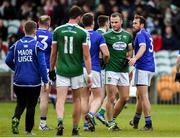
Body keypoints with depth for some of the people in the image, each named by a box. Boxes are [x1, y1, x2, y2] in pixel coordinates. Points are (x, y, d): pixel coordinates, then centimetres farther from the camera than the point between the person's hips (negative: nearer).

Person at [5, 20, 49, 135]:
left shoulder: (17, 44, 3)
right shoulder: (37, 45, -8)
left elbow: (8, 61, 7)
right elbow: (42, 64, -12)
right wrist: (46, 81, -7)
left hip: (19, 81, 3)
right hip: (34, 82, -3)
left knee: (20, 104, 18)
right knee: (31, 106, 7)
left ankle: (16, 118, -11)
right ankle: (28, 131, 9)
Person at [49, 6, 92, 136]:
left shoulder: (58, 31, 0)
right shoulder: (83, 33, -6)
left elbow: (53, 53, 6)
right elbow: (86, 56, -7)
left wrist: (51, 69, 18)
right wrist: (89, 74, -4)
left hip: (61, 70, 1)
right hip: (77, 71, -1)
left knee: (60, 99, -3)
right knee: (77, 99, 14)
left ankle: (60, 120, -30)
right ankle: (75, 129, 18)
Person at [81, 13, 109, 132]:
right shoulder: (98, 36, -4)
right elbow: (106, 53, -11)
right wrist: (105, 62, 10)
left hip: (81, 69, 3)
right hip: (94, 69, -3)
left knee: (84, 97, 11)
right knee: (98, 97, 4)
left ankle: (86, 123, 10)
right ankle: (91, 114, -23)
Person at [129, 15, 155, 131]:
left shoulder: (141, 34, -9)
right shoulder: (148, 35, 20)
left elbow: (143, 47, -27)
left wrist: (135, 59, -43)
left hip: (142, 68, -10)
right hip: (150, 68, 10)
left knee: (143, 96, -10)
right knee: (139, 95, 20)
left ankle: (148, 123, -13)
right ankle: (135, 121, 31)